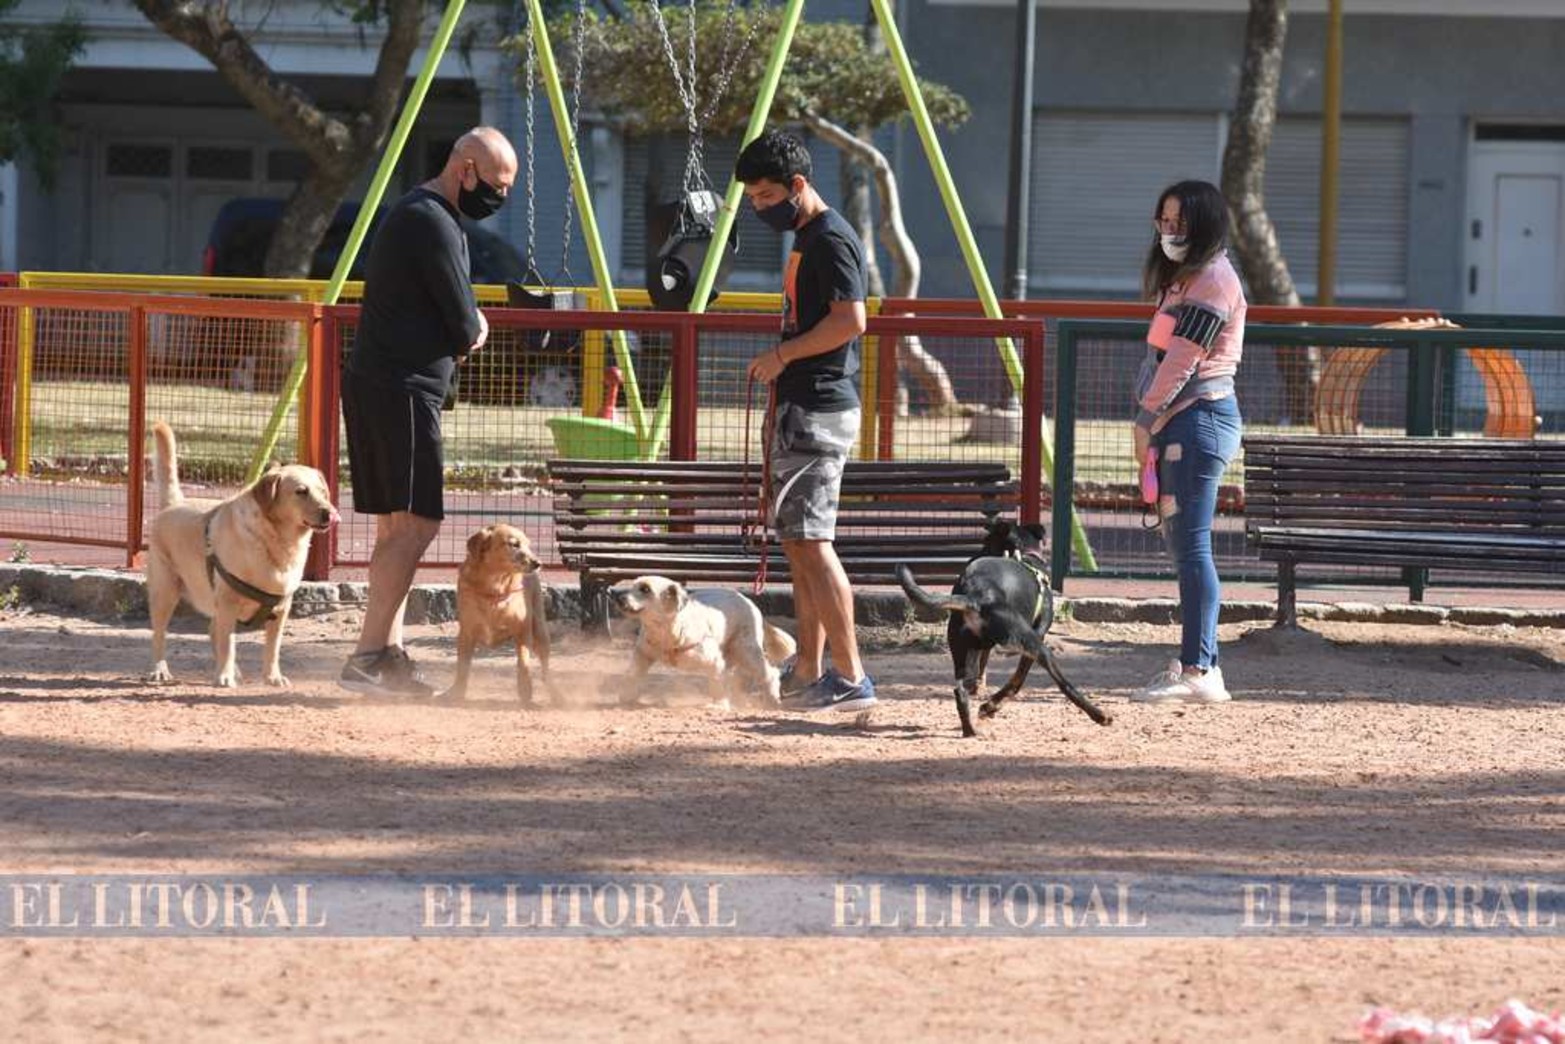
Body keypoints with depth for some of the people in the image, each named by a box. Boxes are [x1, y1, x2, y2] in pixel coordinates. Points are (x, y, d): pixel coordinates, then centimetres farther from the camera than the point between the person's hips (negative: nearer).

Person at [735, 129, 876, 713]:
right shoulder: (803, 239, 19)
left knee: (810, 540, -14)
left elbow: (851, 320, -22)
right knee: (797, 541, 12)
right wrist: (780, 382, 22)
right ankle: (808, 675, 16)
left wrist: (782, 354, -16)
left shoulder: (830, 238, -12)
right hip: (800, 407, 11)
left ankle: (851, 678, -16)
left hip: (820, 409, -11)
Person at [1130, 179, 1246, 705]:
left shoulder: (1213, 278, -11)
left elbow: (1182, 358, -15)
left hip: (1201, 418, -10)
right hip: (1176, 424, 10)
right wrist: (1149, 423, 9)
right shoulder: (1181, 278, 21)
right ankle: (1197, 661, 16)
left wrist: (1147, 419, -8)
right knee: (1180, 541, 12)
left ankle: (1200, 671, -18)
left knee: (1191, 543, -14)